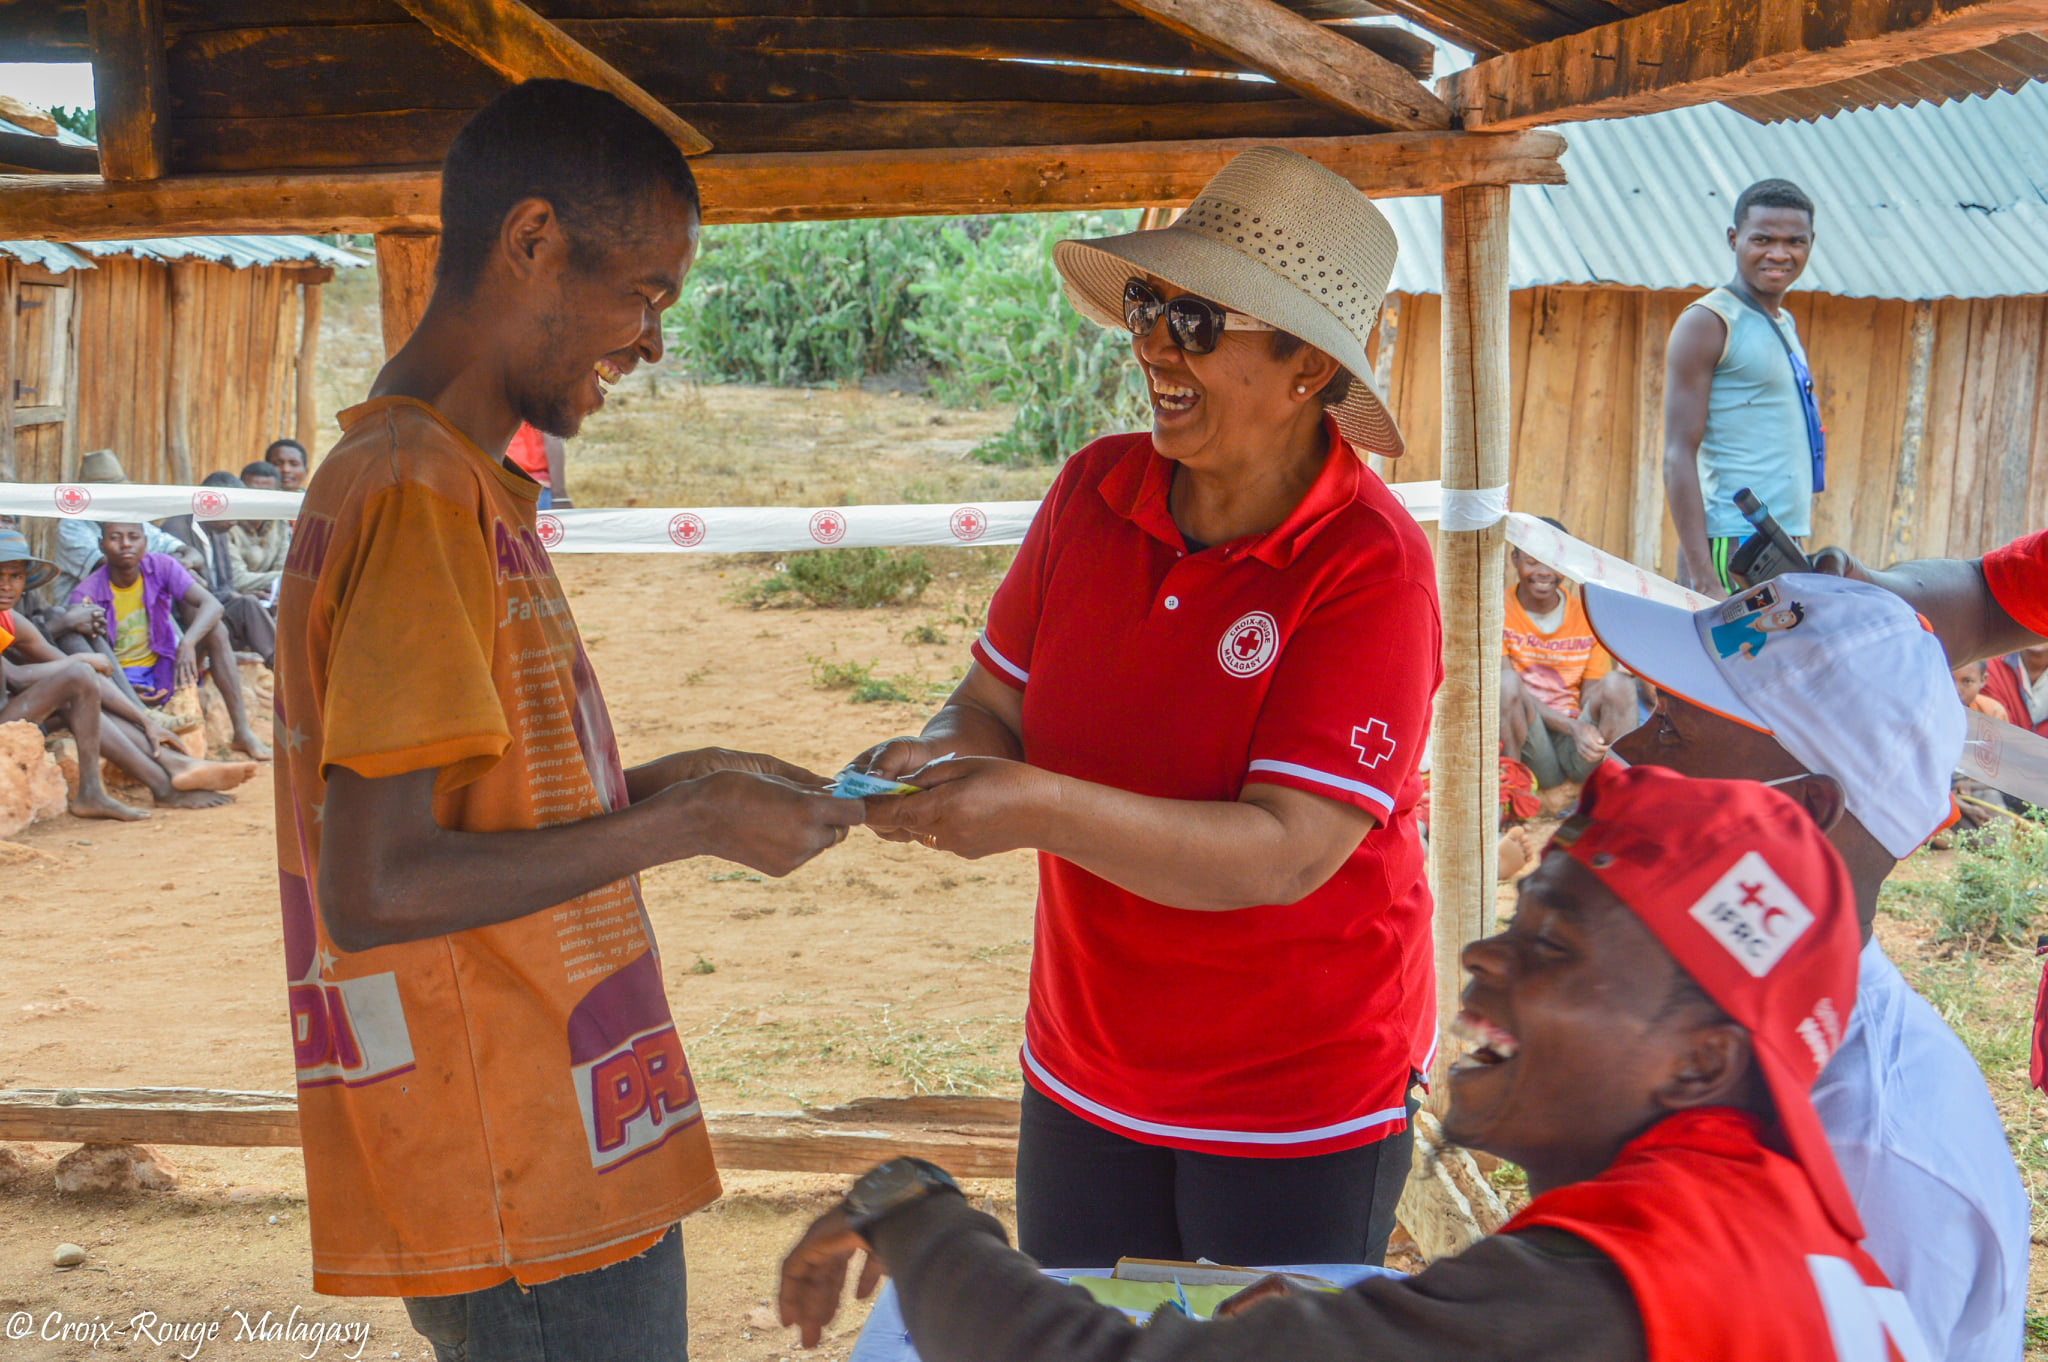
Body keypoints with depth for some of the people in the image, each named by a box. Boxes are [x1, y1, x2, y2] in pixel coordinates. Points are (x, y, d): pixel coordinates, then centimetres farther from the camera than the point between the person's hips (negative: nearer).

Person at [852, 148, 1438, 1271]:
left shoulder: (1370, 567, -20)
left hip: (1304, 1096, -5)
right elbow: (1000, 703, 4)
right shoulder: (1094, 491, -5)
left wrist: (1038, 808, -36)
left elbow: (1285, 854, -26)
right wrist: (937, 759, -19)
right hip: (1085, 1074, 5)